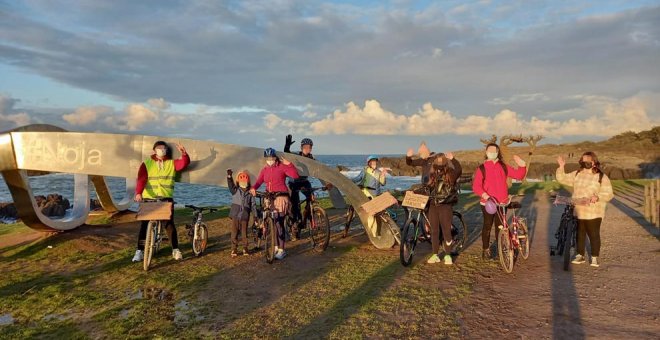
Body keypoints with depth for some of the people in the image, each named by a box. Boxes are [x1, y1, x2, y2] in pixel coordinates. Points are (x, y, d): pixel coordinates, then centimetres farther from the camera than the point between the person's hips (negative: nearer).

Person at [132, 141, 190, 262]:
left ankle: (175, 250, 9)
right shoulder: (146, 164, 2)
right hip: (149, 199, 0)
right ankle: (140, 251, 11)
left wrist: (184, 154, -30)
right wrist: (138, 193, -27)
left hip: (166, 199, 0)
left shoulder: (172, 163, 7)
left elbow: (184, 164, -11)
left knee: (170, 224, 1)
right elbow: (141, 179, -11)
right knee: (145, 225, 3)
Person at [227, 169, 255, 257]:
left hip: (245, 216, 1)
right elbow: (230, 185, -17)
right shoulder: (235, 190, 3)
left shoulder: (250, 193, 6)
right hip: (235, 215, -1)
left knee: (244, 233, 7)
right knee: (234, 232, 2)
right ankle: (234, 249, 10)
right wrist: (229, 176, -35)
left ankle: (245, 249, 19)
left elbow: (253, 205, 8)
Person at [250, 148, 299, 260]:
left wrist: (289, 164, -23)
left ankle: (281, 250, 0)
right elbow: (259, 181, -1)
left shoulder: (282, 167, -3)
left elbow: (295, 175, -15)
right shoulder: (264, 170, 12)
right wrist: (253, 188, -20)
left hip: (281, 197, -5)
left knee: (279, 224, -8)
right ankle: (276, 247, 25)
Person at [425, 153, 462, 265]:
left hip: (446, 206, -4)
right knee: (434, 231, 8)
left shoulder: (451, 174, -3)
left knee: (446, 230, 1)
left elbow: (459, 170, -25)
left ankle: (447, 255, 15)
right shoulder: (433, 175, 12)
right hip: (433, 205, 4)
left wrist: (452, 159, -35)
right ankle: (435, 255, 17)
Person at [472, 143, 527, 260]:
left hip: (502, 203, 3)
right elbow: (476, 186, -11)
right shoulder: (482, 168, -3)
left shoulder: (503, 167, 9)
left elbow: (518, 175, 8)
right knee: (487, 226, 6)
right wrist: (484, 194, -26)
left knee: (500, 226, 10)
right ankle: (486, 250, 20)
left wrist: (522, 166, -8)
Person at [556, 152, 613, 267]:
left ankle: (595, 258, 16)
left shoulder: (602, 177, -4)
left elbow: (609, 194, -7)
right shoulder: (576, 174, 9)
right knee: (579, 234, 12)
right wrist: (561, 167, -4)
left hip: (593, 213, -4)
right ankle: (580, 255, 23)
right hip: (577, 212, 4)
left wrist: (597, 197, -26)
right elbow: (562, 179, 9)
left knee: (594, 235, 4)